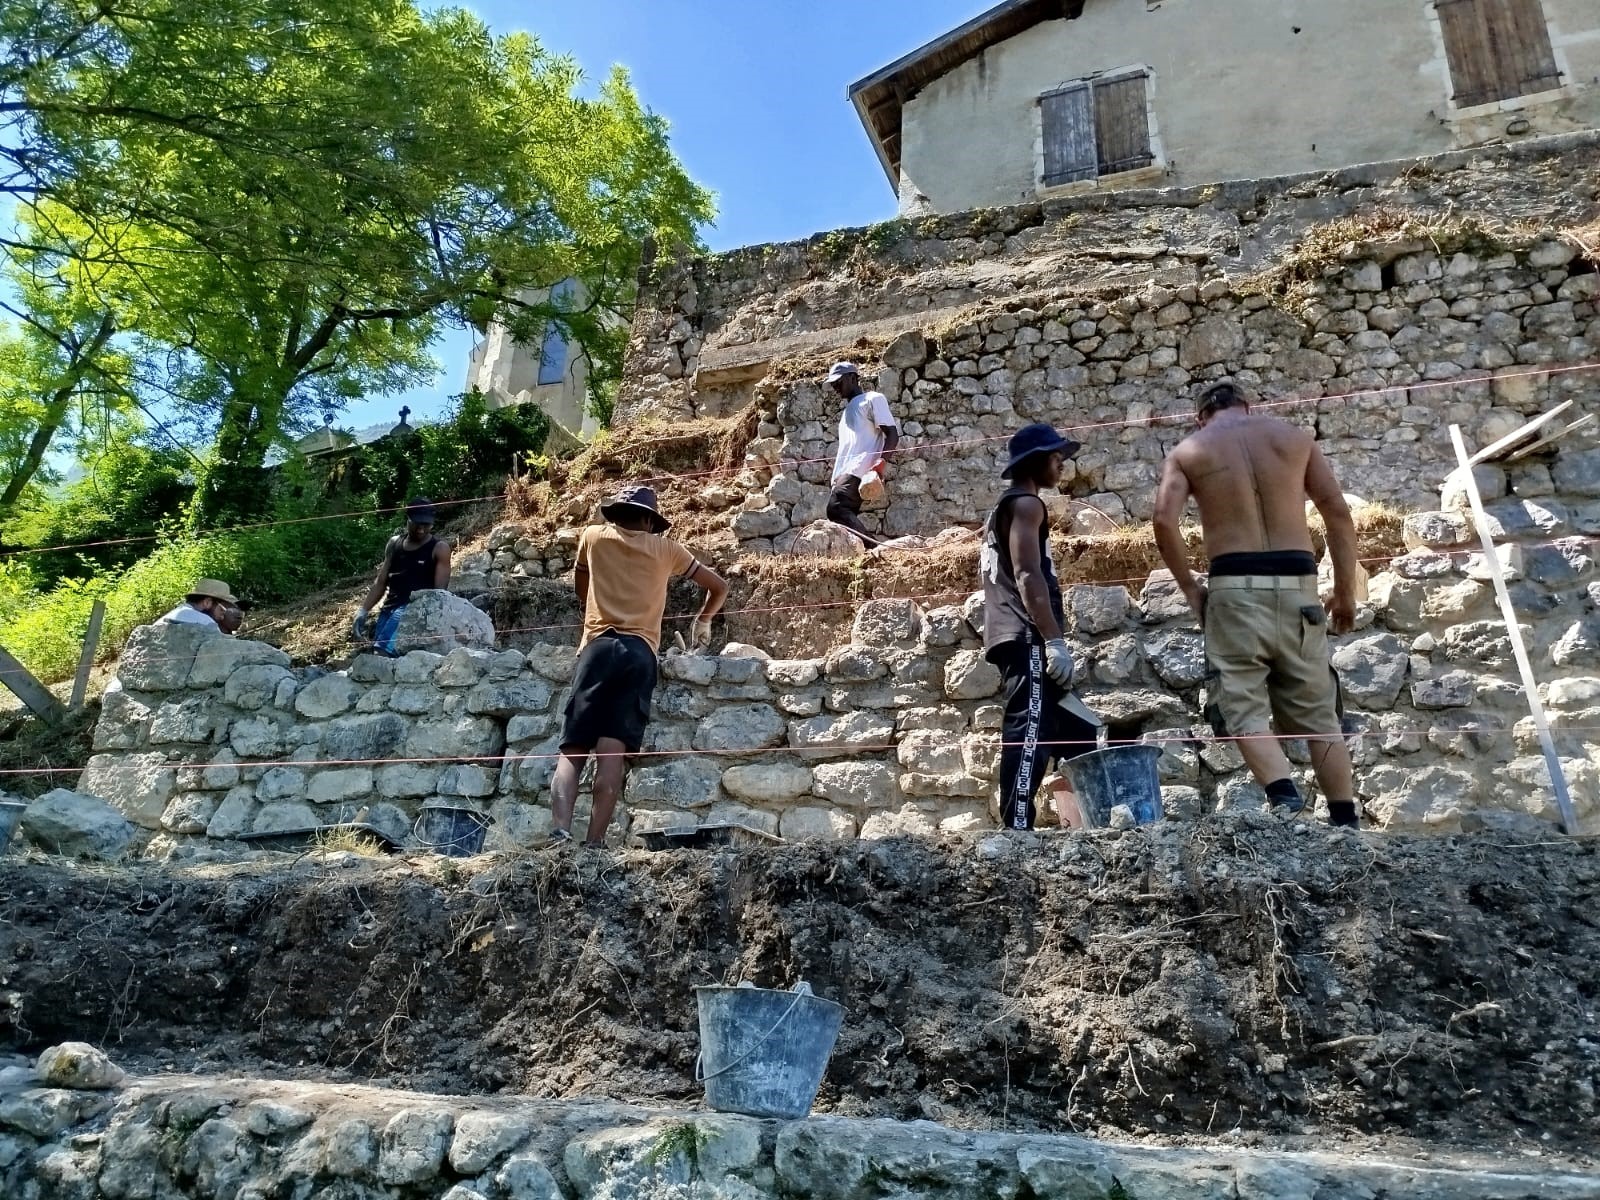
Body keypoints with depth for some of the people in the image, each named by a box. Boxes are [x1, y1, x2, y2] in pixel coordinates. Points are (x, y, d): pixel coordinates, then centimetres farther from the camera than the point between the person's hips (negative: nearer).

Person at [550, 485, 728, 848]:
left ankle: (560, 833, -20)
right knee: (613, 753, -9)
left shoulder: (593, 537, 19)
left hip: (598, 648, 0)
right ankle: (594, 842, -17)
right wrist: (702, 620, 40)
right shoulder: (666, 549, 17)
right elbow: (719, 586, 23)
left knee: (572, 751, -2)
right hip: (639, 654, 0)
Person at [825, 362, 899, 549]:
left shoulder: (872, 399, 5)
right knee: (844, 514, -3)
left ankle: (876, 546, -32)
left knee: (835, 509, -27)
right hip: (844, 475, 9)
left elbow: (892, 434, -5)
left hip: (860, 471, -9)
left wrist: (880, 463, -21)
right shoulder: (847, 410, 32)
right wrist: (836, 479, 22)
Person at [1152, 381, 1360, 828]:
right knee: (1317, 711, 11)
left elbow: (1164, 522, -7)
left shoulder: (1188, 451, 9)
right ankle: (1346, 822, 13)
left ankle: (1285, 797, -20)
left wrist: (1190, 588, 2)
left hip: (1234, 587, -2)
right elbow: (1338, 511, 9)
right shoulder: (1295, 436, 15)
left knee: (1244, 707, 0)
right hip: (1296, 584, 3)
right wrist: (1346, 590, 13)